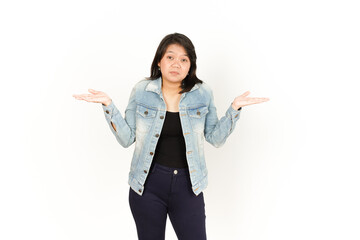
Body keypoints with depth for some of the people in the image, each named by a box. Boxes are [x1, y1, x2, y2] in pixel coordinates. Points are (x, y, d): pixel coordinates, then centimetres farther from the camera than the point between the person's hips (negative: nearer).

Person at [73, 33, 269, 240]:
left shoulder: (202, 93, 0)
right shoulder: (141, 91, -2)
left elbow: (215, 138, 3)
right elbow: (127, 139, 0)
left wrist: (235, 108, -8)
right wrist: (108, 105, -10)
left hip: (187, 185, 0)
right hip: (147, 184, 0)